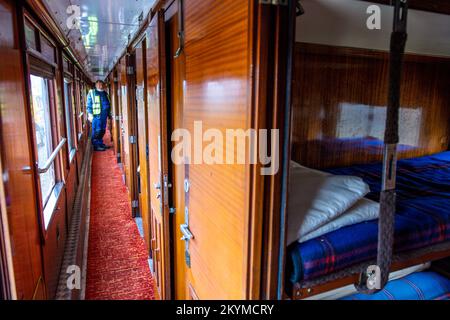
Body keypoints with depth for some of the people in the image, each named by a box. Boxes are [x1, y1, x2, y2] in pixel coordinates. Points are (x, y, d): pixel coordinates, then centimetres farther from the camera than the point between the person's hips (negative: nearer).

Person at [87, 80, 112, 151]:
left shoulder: (105, 93, 16)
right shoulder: (92, 93, -1)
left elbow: (108, 104, 22)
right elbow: (89, 105, -6)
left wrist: (109, 114, 20)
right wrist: (90, 115, -13)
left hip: (104, 115, 6)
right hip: (96, 115, -6)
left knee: (102, 130, 11)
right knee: (96, 130, -5)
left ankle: (100, 143, 22)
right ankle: (96, 146, 0)